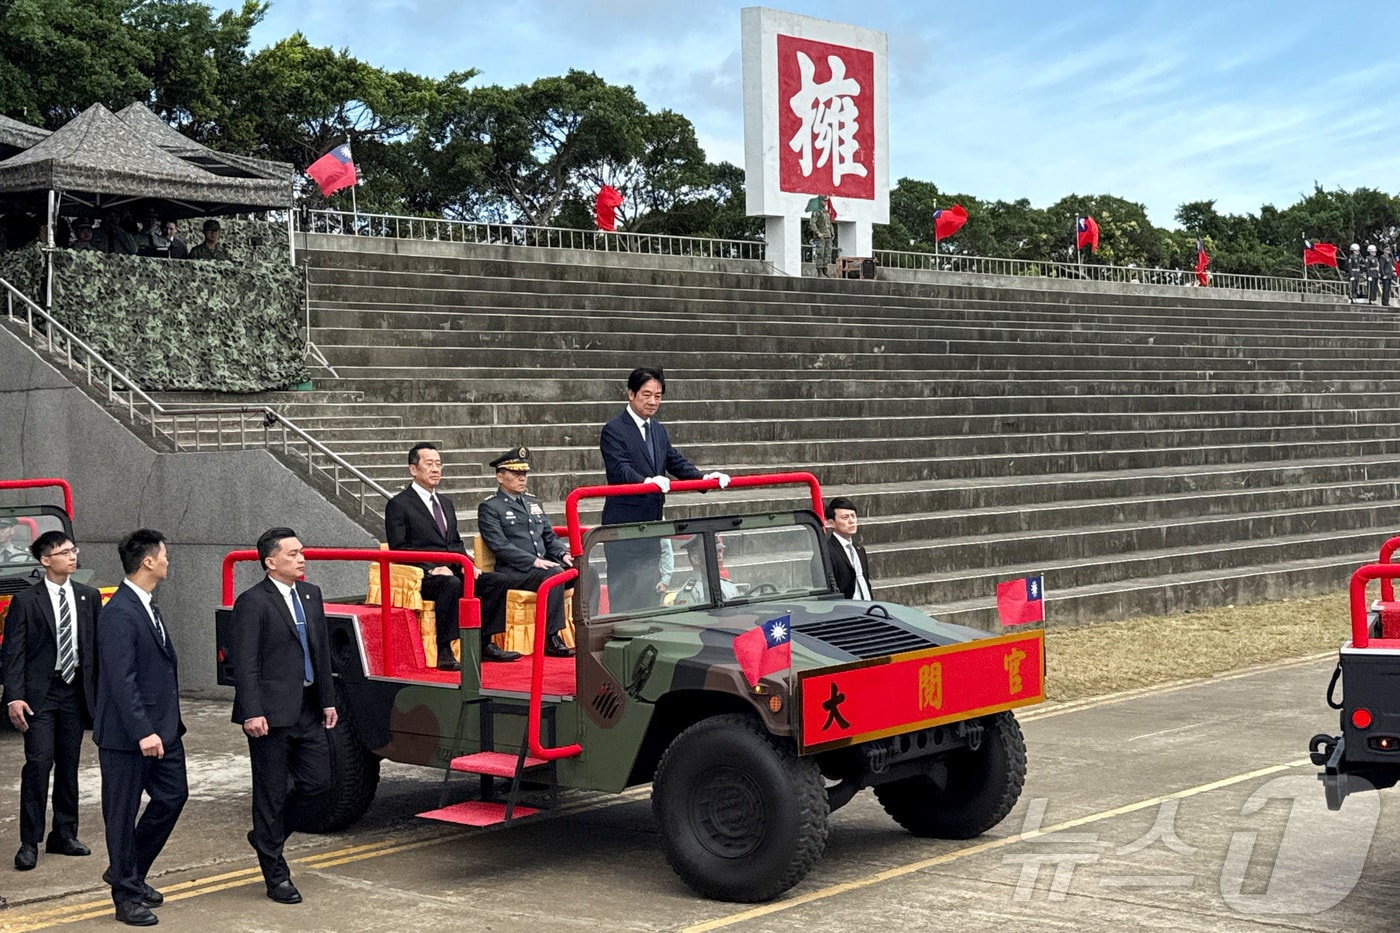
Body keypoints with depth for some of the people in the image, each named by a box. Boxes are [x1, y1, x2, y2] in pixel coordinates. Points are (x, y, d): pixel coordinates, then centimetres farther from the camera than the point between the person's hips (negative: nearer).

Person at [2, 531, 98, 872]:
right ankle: (29, 843, -6)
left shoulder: (89, 597, 8)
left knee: (69, 766, 10)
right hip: (40, 693, -4)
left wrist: (102, 690, 5)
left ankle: (64, 835, 21)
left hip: (76, 690, 4)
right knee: (39, 762, -12)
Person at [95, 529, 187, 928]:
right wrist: (142, 732, -27)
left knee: (173, 795, 13)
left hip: (161, 727, 10)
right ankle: (127, 895, 13)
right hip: (126, 733, -10)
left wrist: (168, 723, 18)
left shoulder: (147, 606, 12)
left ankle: (131, 872, 29)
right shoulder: (118, 614, -19)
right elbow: (121, 680, -24)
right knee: (123, 813, 3)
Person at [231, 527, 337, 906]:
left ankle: (265, 834, 31)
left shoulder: (311, 594, 12)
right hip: (272, 713, -7)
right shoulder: (253, 602, -10)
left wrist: (327, 700, 13)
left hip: (307, 710, 7)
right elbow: (245, 663, -14)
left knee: (317, 781, 7)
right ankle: (276, 876, 12)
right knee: (272, 792, 3)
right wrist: (251, 713, -19)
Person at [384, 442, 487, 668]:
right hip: (420, 577, -7)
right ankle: (444, 652, -36)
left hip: (450, 571, 7)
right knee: (451, 583, -36)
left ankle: (483, 645, -7)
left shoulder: (446, 503, 22)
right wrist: (432, 568, -20)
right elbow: (399, 549, -9)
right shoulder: (398, 505, -2)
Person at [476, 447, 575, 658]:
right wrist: (534, 561, -20)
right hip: (513, 572, -6)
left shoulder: (533, 503, 26)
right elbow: (500, 546, -9)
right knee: (554, 575, -38)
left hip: (544, 565, 6)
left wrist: (563, 554, 2)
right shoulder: (489, 508, 3)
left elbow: (550, 536, 24)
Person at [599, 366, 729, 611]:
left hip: (651, 522, 8)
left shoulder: (658, 430, 16)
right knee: (625, 591, -6)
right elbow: (620, 470, -22)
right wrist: (646, 482, -40)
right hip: (623, 524, -8)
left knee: (649, 589, 13)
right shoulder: (614, 430, -10)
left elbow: (676, 462, 12)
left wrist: (704, 478, -6)